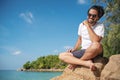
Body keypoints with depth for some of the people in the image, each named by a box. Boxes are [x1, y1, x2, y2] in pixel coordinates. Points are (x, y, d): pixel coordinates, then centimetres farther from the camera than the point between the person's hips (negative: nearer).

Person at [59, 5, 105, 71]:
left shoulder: (100, 26, -9)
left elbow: (95, 41, -26)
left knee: (96, 45, -40)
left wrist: (88, 26, -22)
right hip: (83, 52, 5)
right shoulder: (82, 25, 7)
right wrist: (73, 50, 4)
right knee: (61, 55, -9)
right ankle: (87, 62, -27)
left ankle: (76, 62, -17)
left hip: (95, 53, -5)